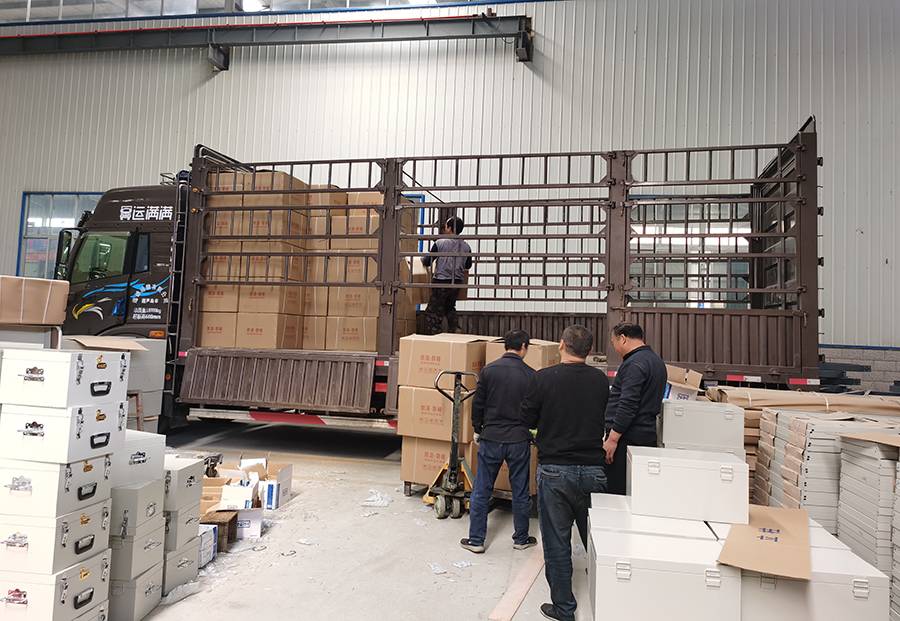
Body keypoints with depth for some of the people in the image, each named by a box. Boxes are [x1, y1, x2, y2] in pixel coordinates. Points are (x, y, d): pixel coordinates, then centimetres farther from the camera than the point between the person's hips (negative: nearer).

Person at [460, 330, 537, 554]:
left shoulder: (489, 370, -5)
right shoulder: (530, 375, -5)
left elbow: (478, 404, -1)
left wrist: (478, 430, 13)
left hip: (491, 439, 0)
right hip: (519, 441, 0)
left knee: (481, 491, 10)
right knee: (520, 492, 15)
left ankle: (475, 540, 16)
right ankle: (521, 538, 28)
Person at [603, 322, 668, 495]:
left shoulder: (634, 364, -15)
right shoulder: (656, 360, 17)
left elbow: (628, 405, -22)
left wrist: (612, 439, -20)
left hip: (628, 437, -10)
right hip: (647, 435, 10)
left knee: (615, 490, -6)